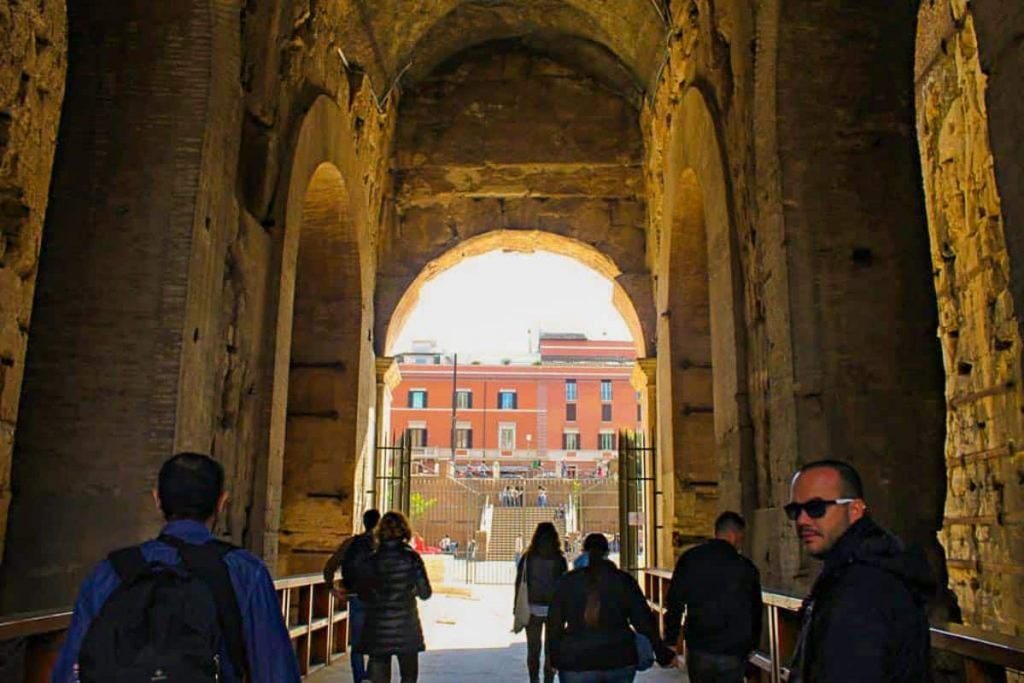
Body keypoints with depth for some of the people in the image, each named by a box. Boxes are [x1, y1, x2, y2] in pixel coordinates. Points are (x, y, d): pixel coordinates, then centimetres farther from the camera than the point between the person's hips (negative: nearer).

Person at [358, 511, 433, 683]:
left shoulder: (371, 560, -4)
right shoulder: (411, 558, -7)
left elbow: (364, 594, 0)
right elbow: (425, 593, -5)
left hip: (378, 629, 1)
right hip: (406, 628, -1)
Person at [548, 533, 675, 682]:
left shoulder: (567, 581, 0)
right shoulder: (623, 580, 1)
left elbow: (554, 622, 3)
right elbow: (643, 619, -1)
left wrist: (555, 657, 12)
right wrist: (663, 653, 7)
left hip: (577, 664, -1)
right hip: (619, 659, 2)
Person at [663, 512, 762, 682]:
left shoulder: (689, 559, -1)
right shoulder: (746, 567, -2)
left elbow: (674, 603, -1)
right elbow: (756, 611, 7)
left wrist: (670, 641, 5)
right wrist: (751, 646, 22)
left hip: (698, 650, 1)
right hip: (733, 655, -1)